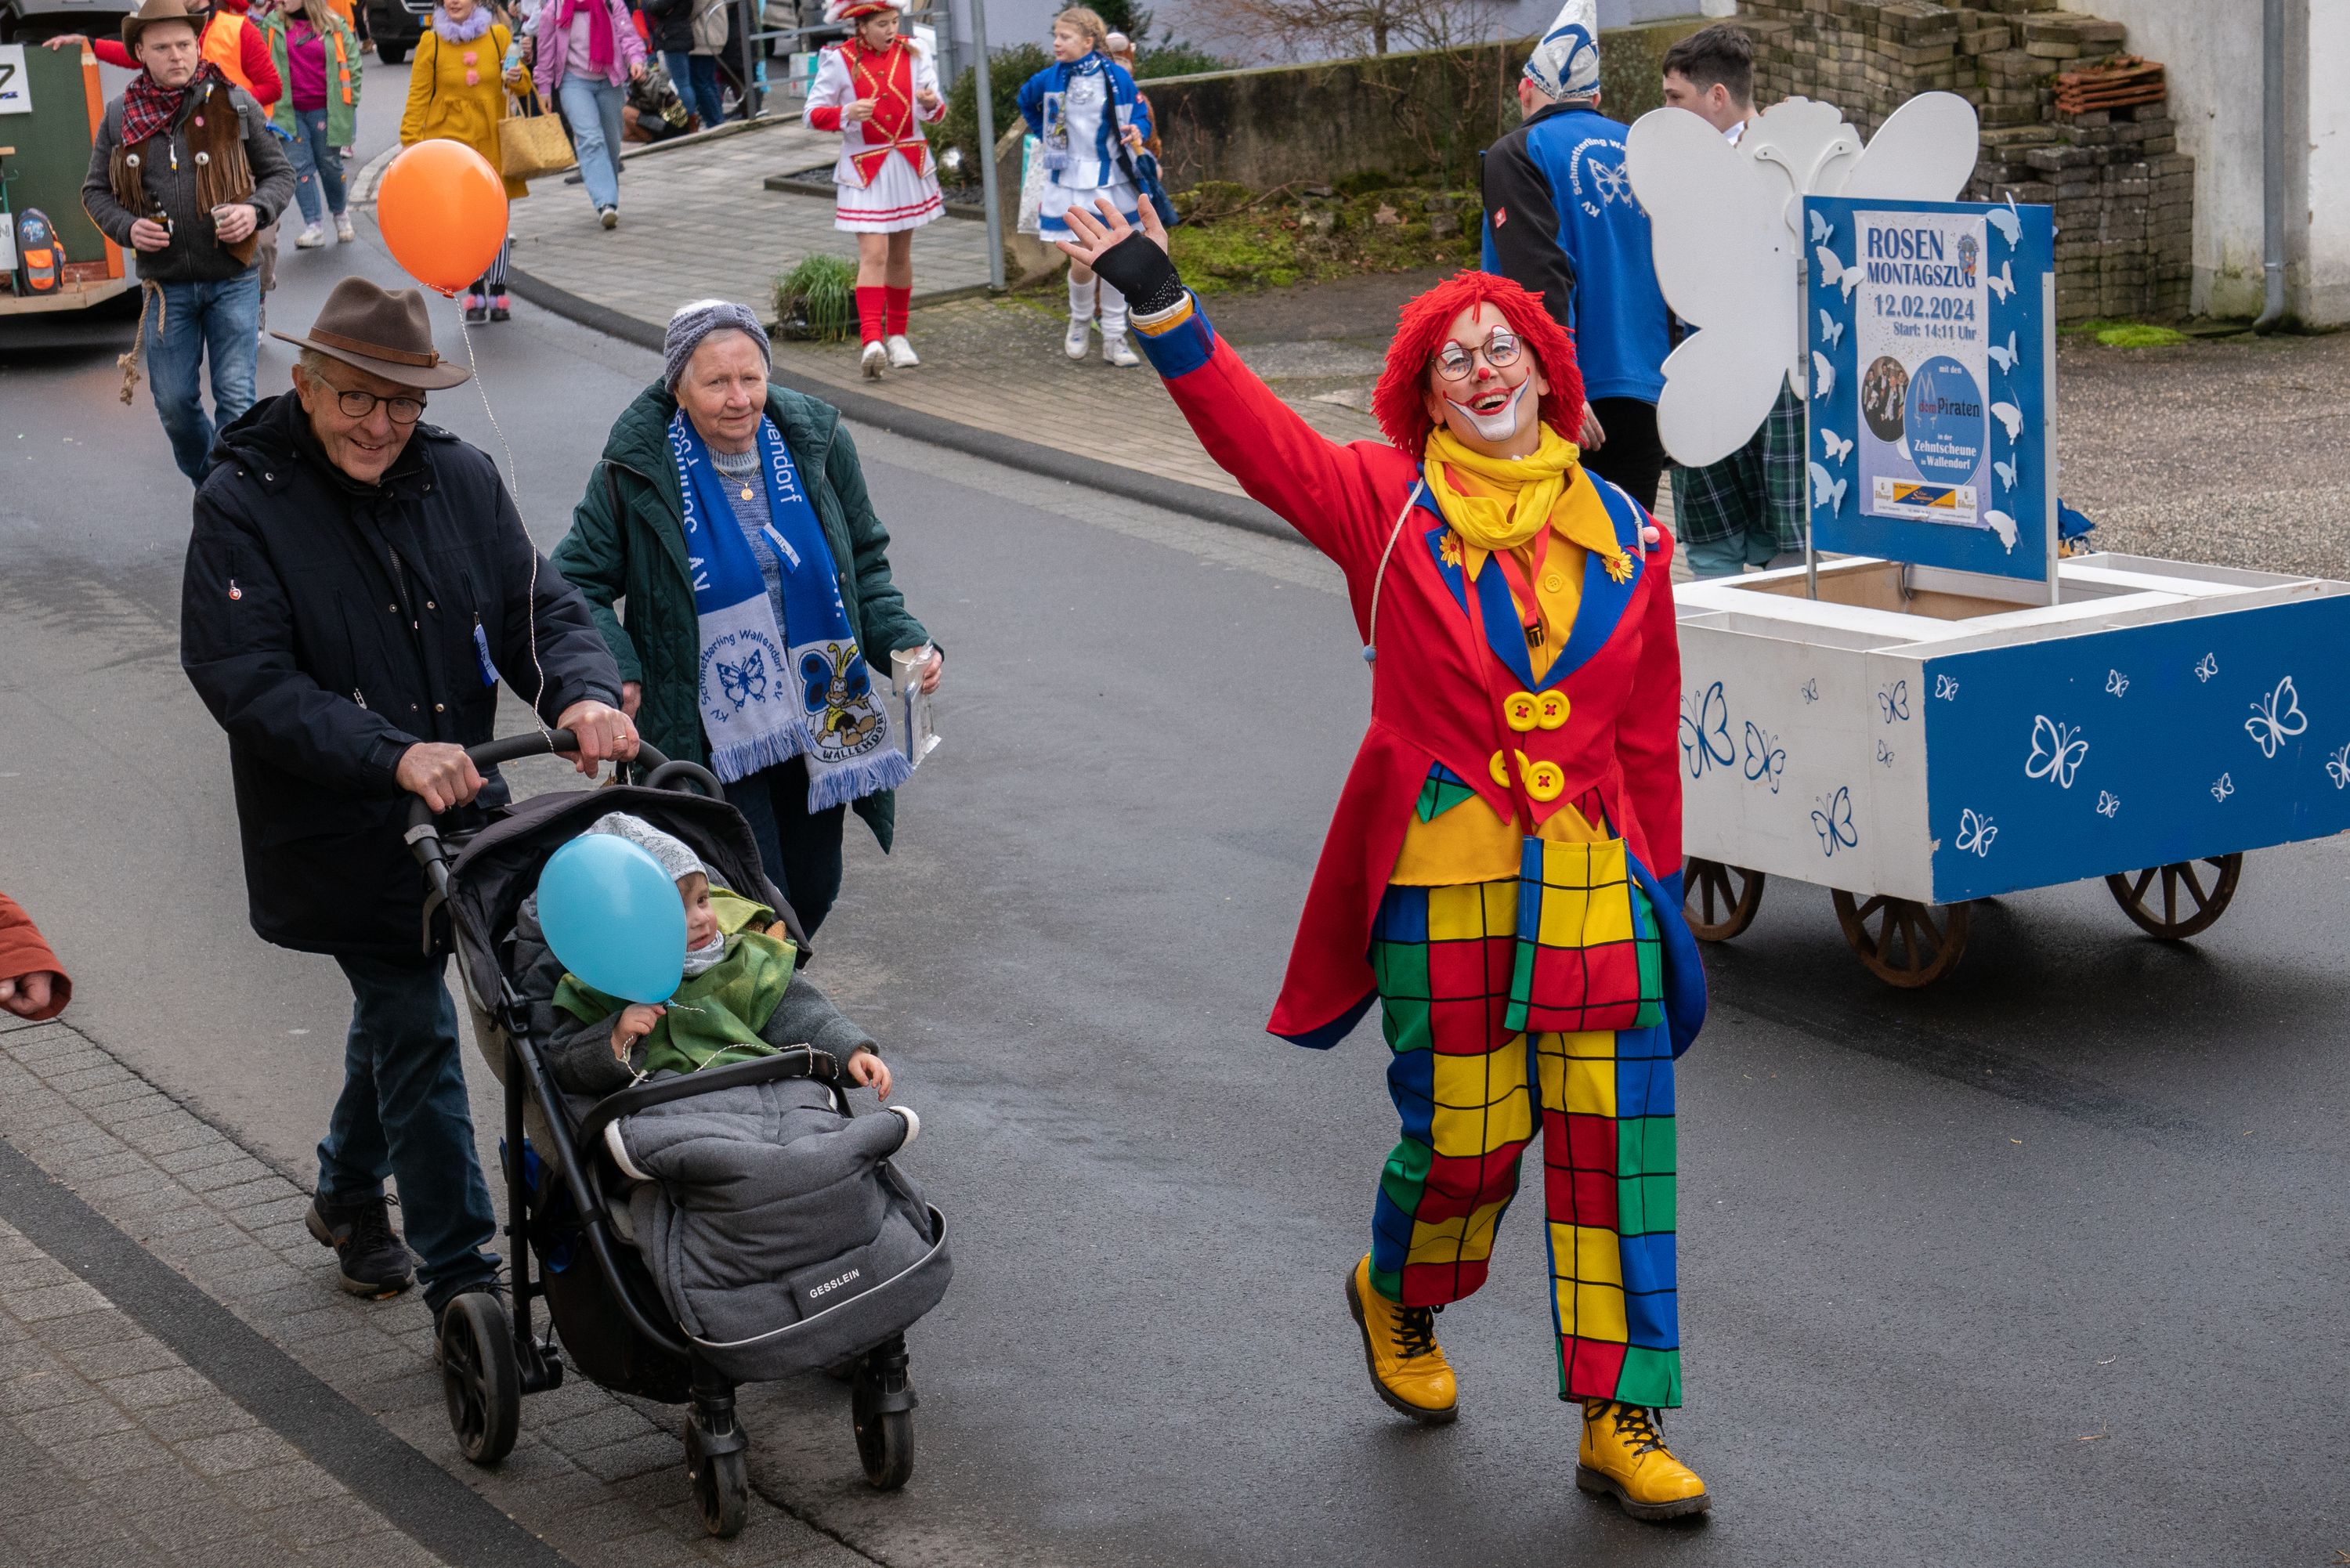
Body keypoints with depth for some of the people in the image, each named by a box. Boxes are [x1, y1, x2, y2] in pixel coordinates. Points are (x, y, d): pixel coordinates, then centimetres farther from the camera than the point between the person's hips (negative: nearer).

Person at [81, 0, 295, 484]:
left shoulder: (233, 103, -2)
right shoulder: (121, 116, 2)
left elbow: (280, 173, 6)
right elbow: (95, 190, 11)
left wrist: (255, 210, -14)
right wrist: (126, 227, -9)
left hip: (232, 280, -2)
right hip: (166, 284, 2)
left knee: (236, 398, -5)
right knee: (174, 402, 8)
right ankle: (205, 485, 31)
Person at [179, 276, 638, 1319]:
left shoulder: (458, 478, 0)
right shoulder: (241, 506, -15)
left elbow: (536, 608, -1)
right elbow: (246, 683, -22)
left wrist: (583, 694, -24)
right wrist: (394, 756, -34)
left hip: (452, 814, 6)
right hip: (335, 838, -6)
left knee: (399, 1007, 23)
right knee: (418, 1036, -6)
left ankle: (348, 1196, 48)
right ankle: (462, 1286, 3)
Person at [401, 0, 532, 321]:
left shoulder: (498, 35, 5)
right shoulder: (431, 42, 2)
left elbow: (524, 83, 13)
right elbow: (418, 96, 3)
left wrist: (516, 78, -10)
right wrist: (411, 139, -5)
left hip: (493, 142, 1)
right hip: (451, 141, -1)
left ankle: (497, 295, 14)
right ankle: (476, 295, 10)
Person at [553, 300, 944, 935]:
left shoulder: (816, 443, -1)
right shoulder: (637, 470, -11)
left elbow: (865, 566, 11)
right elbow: (576, 585, -3)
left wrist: (905, 643, -5)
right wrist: (614, 673, -20)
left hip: (817, 725, 4)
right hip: (709, 735, -4)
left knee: (813, 890, 16)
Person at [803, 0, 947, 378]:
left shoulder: (913, 53, 2)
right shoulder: (839, 60, -6)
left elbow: (936, 113, 1)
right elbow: (813, 114, -5)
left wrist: (931, 102, -23)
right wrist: (847, 113, -24)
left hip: (909, 164, 4)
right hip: (865, 169, -4)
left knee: (901, 252, 12)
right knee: (873, 252, -16)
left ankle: (897, 336, 24)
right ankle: (872, 341, -23)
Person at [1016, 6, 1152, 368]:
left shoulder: (1116, 76, -8)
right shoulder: (1049, 79, -1)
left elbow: (1141, 118, 0)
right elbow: (1026, 103, 21)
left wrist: (1136, 132, -22)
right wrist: (1045, 136, 14)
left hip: (1112, 183, 0)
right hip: (1070, 184, 0)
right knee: (1082, 263, -5)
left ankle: (1114, 339, 15)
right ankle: (1080, 321, 23)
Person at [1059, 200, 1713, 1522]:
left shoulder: (1620, 534, 7)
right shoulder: (1389, 502, 0)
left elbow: (1649, 735, 10)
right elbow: (1255, 433, -12)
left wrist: (1660, 881, 11)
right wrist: (1162, 308, -22)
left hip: (1593, 875, 2)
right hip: (1442, 874, -2)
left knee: (1616, 1140, -1)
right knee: (1463, 1138, 4)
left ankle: (1622, 1422, 9)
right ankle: (1397, 1299, 39)